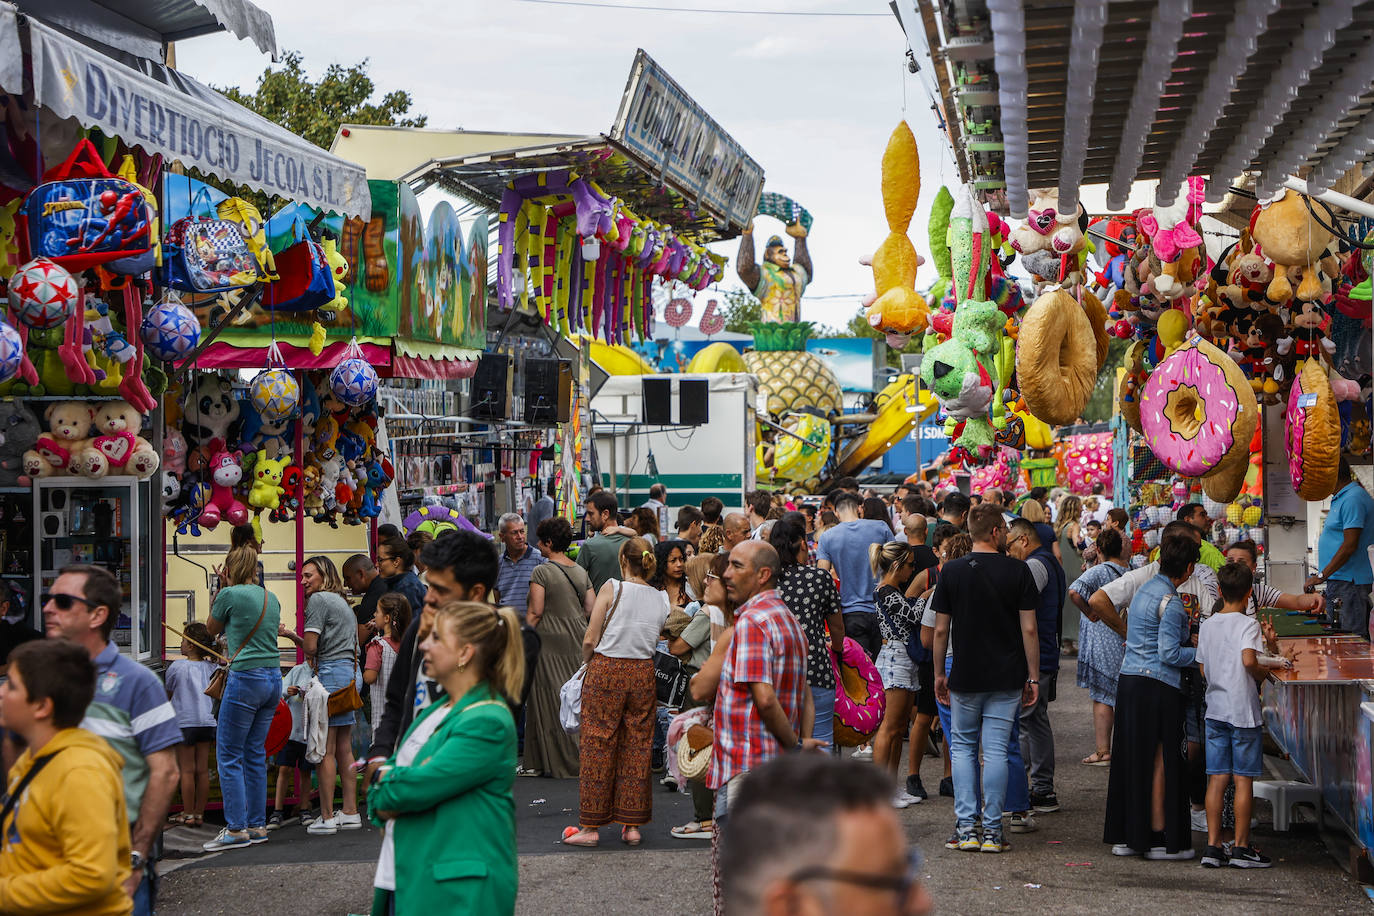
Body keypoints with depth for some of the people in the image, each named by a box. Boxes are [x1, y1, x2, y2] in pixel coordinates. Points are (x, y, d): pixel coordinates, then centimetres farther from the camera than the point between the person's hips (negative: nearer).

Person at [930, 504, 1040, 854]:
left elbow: (940, 630, -1)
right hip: (1007, 678, 0)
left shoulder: (952, 571, -3)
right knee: (996, 751, 3)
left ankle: (966, 827, 3)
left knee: (962, 747, 12)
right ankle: (992, 831, 4)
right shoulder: (1018, 570, -5)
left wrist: (938, 673, 10)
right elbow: (1029, 629, -6)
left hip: (964, 677, 1)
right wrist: (1033, 677, 1)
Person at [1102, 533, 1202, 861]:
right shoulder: (1170, 602, -14)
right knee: (1161, 762, 0)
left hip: (1129, 680, 9)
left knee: (1131, 760, 11)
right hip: (1158, 687, -9)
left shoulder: (1145, 589, 12)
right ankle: (1160, 839, 4)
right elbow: (1169, 653, -17)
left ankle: (1124, 837, 16)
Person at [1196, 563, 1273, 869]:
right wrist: (1263, 673, -5)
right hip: (1243, 710, -5)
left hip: (1215, 709, 5)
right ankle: (1241, 847, 5)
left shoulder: (1206, 626, 9)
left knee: (1217, 779, 6)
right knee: (1244, 779, 1)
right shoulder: (1247, 624, -10)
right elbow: (1248, 660, -24)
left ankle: (1213, 846, 6)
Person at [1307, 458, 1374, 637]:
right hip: (1339, 581, 11)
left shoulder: (1353, 498, -15)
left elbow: (1350, 545, -22)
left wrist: (1321, 576, -19)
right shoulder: (1341, 498, 19)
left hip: (1348, 582, -11)